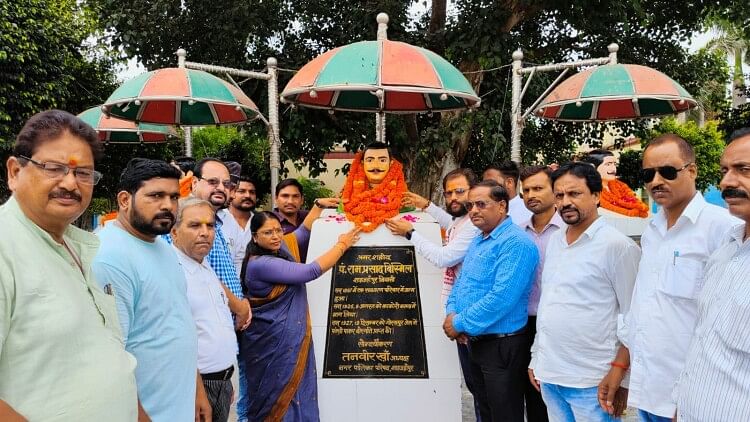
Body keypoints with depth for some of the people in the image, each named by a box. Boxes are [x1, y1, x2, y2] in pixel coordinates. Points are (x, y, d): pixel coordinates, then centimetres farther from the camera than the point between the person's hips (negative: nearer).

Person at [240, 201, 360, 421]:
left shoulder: (278, 250, 4)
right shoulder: (260, 264, -22)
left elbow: (303, 232, 22)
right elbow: (310, 272, -23)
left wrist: (318, 205, 15)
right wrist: (342, 245, -14)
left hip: (289, 339, 9)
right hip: (274, 343, -9)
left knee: (295, 394, 12)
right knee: (281, 398, 2)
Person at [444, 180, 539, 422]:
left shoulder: (515, 243, -20)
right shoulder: (478, 241, 11)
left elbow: (501, 298, -28)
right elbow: (461, 281, 17)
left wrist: (461, 323, -19)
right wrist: (451, 313, -2)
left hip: (502, 345, -9)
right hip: (475, 342, 9)